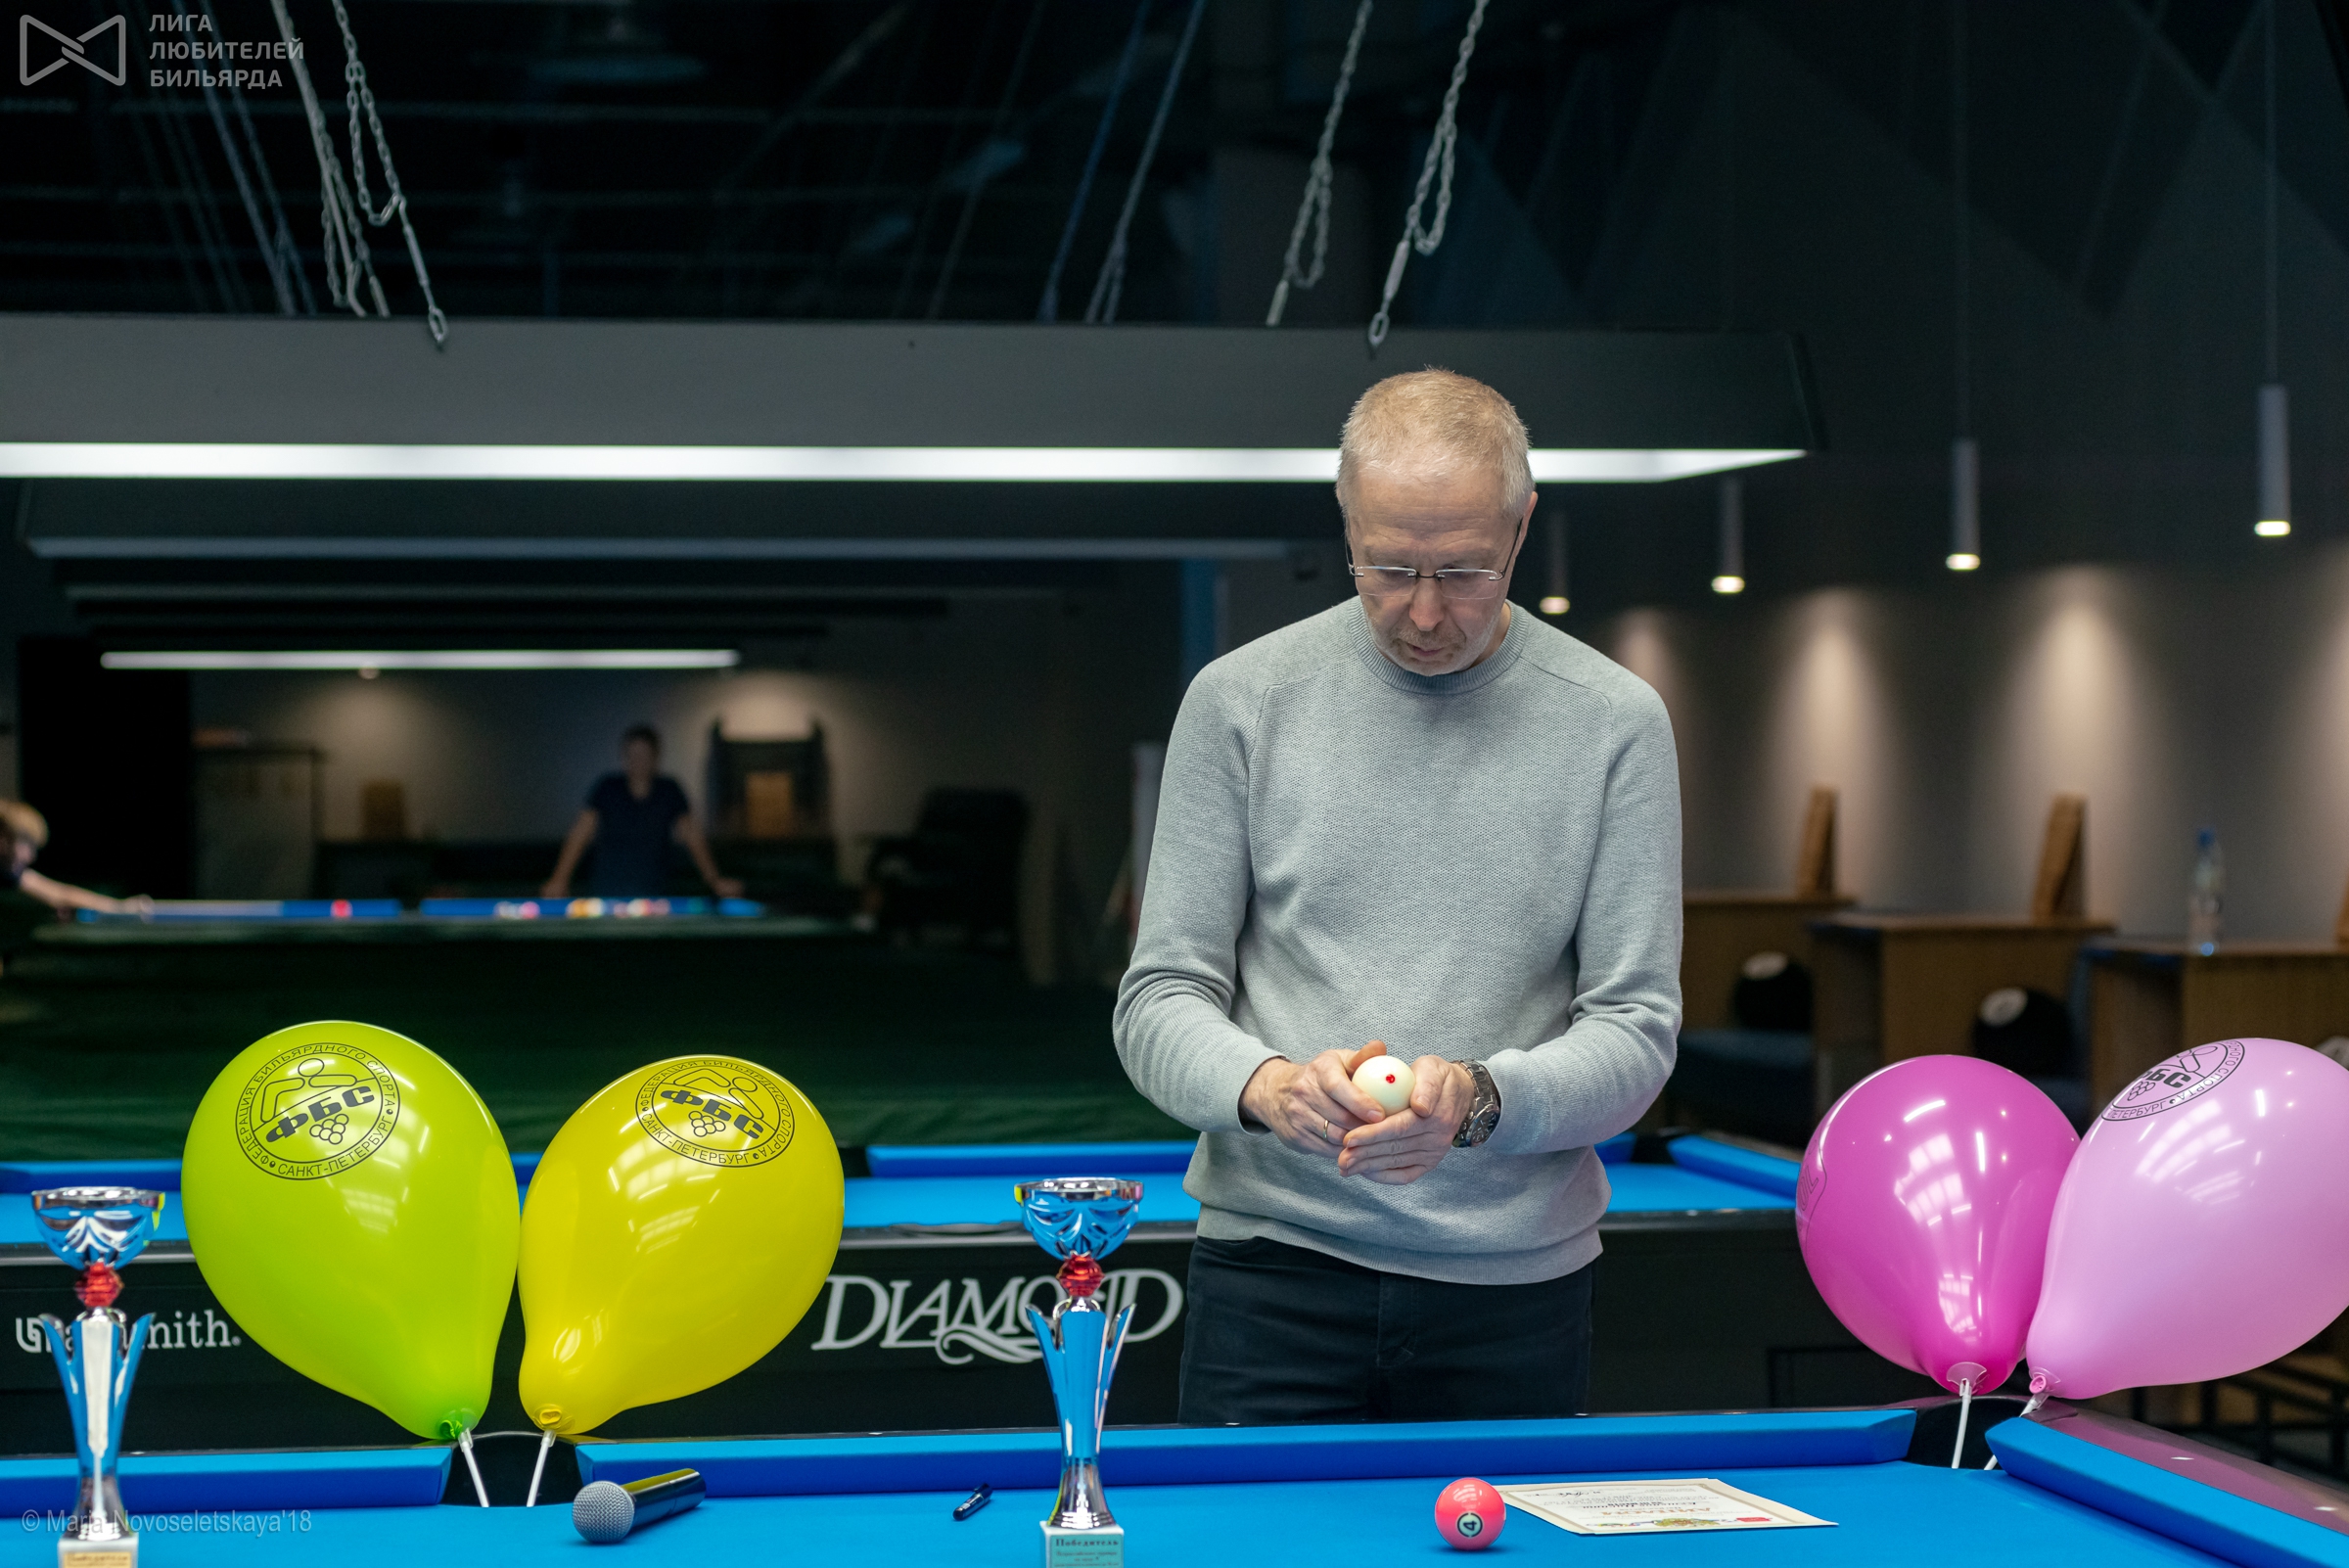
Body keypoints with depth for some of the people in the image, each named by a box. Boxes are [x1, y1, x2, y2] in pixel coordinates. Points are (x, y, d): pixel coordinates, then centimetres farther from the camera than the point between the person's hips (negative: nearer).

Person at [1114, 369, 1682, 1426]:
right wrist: (1268, 1086, -21)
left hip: (1515, 1289, 1)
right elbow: (1160, 1000, 0)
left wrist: (1478, 1098, -22)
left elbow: (1636, 1027, -2)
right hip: (1273, 1276, 0)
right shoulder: (1240, 701, 0)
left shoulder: (1616, 724, 0)